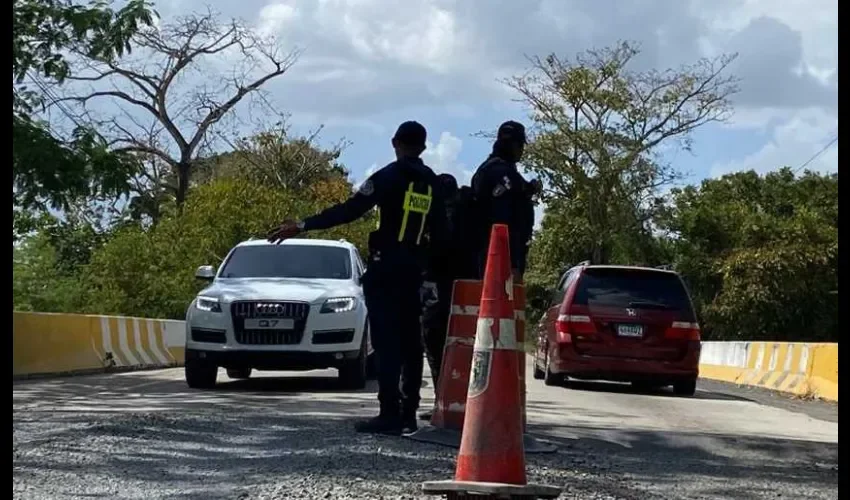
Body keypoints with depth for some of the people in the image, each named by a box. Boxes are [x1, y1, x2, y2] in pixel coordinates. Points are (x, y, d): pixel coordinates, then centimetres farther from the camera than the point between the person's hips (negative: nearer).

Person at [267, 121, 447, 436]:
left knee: (386, 342, -9)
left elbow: (350, 210, -17)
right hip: (414, 271, 6)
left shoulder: (390, 176, -9)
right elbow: (439, 234, 12)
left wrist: (302, 226, -18)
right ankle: (408, 414, 12)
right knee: (409, 342, 11)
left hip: (385, 269, -6)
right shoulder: (431, 183, 11)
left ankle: (390, 415, -15)